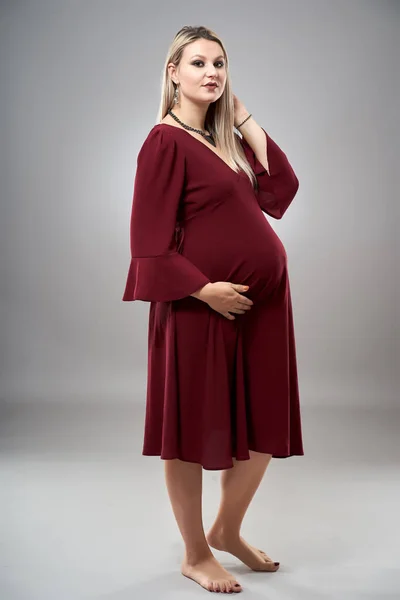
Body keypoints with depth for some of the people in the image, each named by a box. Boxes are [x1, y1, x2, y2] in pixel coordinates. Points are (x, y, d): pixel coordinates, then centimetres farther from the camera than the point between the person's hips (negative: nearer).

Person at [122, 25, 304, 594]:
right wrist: (205, 290, -20)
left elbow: (280, 193, 4)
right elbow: (150, 241, -14)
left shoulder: (229, 137, 14)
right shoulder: (166, 141, -9)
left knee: (265, 429, 15)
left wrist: (249, 124, 4)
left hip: (260, 302, 8)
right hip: (200, 307, -8)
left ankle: (227, 530, 38)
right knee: (194, 433, 8)